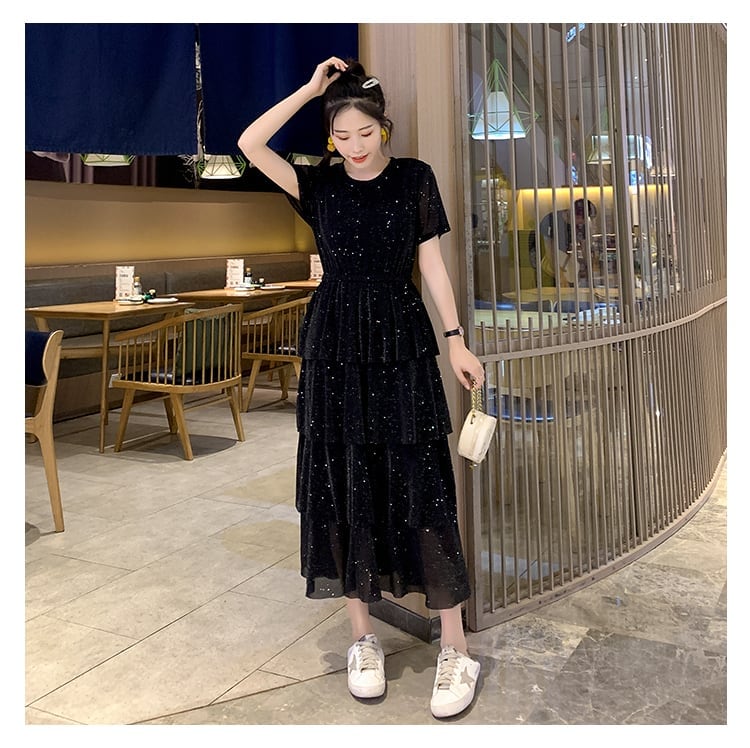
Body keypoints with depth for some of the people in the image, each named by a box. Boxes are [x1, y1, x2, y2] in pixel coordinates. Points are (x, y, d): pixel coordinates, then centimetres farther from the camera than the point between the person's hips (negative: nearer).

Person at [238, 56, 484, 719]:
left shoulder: (414, 178, 5)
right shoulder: (319, 185, 7)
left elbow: (432, 264, 4)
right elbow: (250, 144, -7)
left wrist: (456, 340, -1)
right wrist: (310, 89, -4)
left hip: (402, 342, -1)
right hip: (336, 345, 2)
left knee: (421, 486, -5)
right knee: (346, 485, 4)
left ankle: (455, 648, 4)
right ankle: (363, 636, 18)